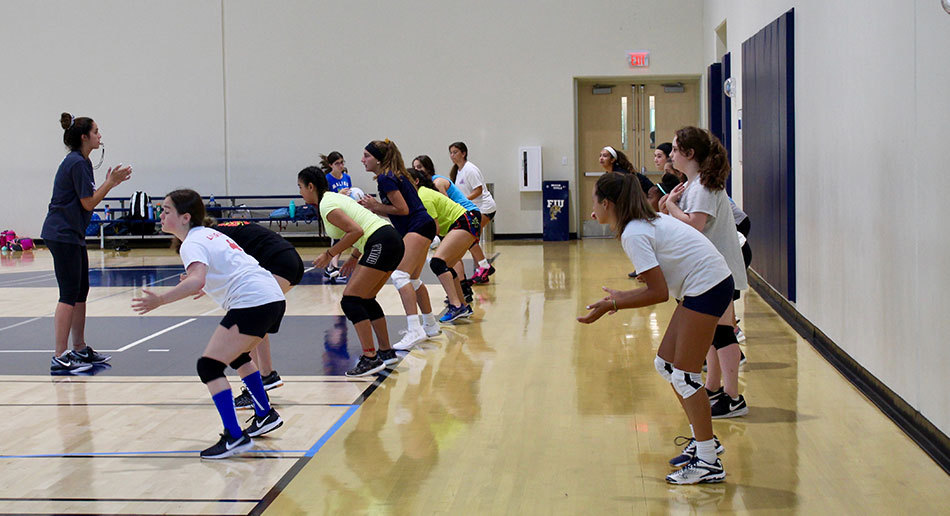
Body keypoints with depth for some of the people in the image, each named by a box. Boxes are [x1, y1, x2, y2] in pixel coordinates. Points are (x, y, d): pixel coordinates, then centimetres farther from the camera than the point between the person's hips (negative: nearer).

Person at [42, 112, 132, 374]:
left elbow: (89, 199, 17)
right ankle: (59, 358, -9)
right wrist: (110, 182, -10)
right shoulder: (76, 163, -16)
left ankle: (80, 350, 23)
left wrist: (110, 182, 11)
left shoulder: (81, 162, 15)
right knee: (69, 295, -10)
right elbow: (88, 203, -16)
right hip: (62, 234, -10)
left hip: (72, 234, 10)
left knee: (81, 292, 14)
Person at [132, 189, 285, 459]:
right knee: (236, 355, 31)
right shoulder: (210, 234, 21)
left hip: (252, 302, -10)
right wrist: (210, 286, 36)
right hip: (274, 297, 10)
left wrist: (159, 300, -27)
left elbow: (196, 282, -26)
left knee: (209, 365, -8)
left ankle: (235, 437, -13)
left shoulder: (192, 244, -7)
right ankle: (266, 416, 38)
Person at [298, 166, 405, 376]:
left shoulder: (326, 205, -9)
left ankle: (371, 358, -11)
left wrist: (330, 254, -10)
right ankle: (386, 352, 23)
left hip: (381, 245, -10)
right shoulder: (335, 197, 20)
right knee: (365, 299, 18)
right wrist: (354, 257, 23)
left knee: (350, 300, -9)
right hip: (392, 241, 10)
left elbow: (356, 231, -18)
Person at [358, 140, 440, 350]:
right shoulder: (393, 175, 18)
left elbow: (402, 209, -16)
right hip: (421, 229, 11)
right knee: (412, 280, 18)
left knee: (400, 275, -20)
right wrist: (372, 207, 8)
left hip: (418, 226, -11)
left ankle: (415, 330, -29)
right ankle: (430, 325, 29)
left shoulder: (386, 178, -12)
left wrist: (376, 206, -8)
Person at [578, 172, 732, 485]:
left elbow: (659, 293, -21)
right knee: (666, 364, 14)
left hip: (708, 287, -10)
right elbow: (661, 285, 13)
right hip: (701, 287, 10)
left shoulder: (633, 235, -17)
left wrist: (611, 305, -17)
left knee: (684, 375, -6)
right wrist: (621, 298, 15)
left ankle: (708, 462, 0)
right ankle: (703, 440, 23)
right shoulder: (646, 221, 13)